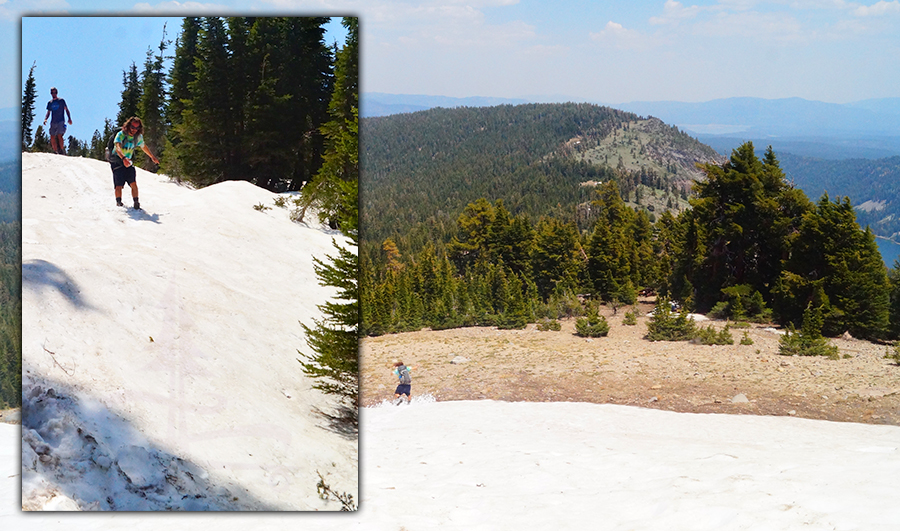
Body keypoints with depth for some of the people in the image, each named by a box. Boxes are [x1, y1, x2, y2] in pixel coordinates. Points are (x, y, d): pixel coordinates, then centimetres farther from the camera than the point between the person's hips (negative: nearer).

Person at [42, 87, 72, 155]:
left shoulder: (61, 100, 4)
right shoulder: (49, 103, 14)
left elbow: (66, 110, 6)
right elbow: (48, 113, 17)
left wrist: (69, 119, -5)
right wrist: (45, 119, -1)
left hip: (60, 121, -4)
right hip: (53, 122, 4)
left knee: (59, 135, -19)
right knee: (52, 137, -2)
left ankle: (62, 151, -12)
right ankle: (56, 152, 5)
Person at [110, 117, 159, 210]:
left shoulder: (138, 137, -1)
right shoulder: (121, 135, -19)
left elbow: (144, 147, 20)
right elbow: (118, 147, -36)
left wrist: (152, 157, 32)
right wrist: (124, 158, -54)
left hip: (128, 162, 4)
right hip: (117, 161, -4)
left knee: (133, 183, -12)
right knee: (119, 185, -8)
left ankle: (136, 204, -8)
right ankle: (119, 203, 10)